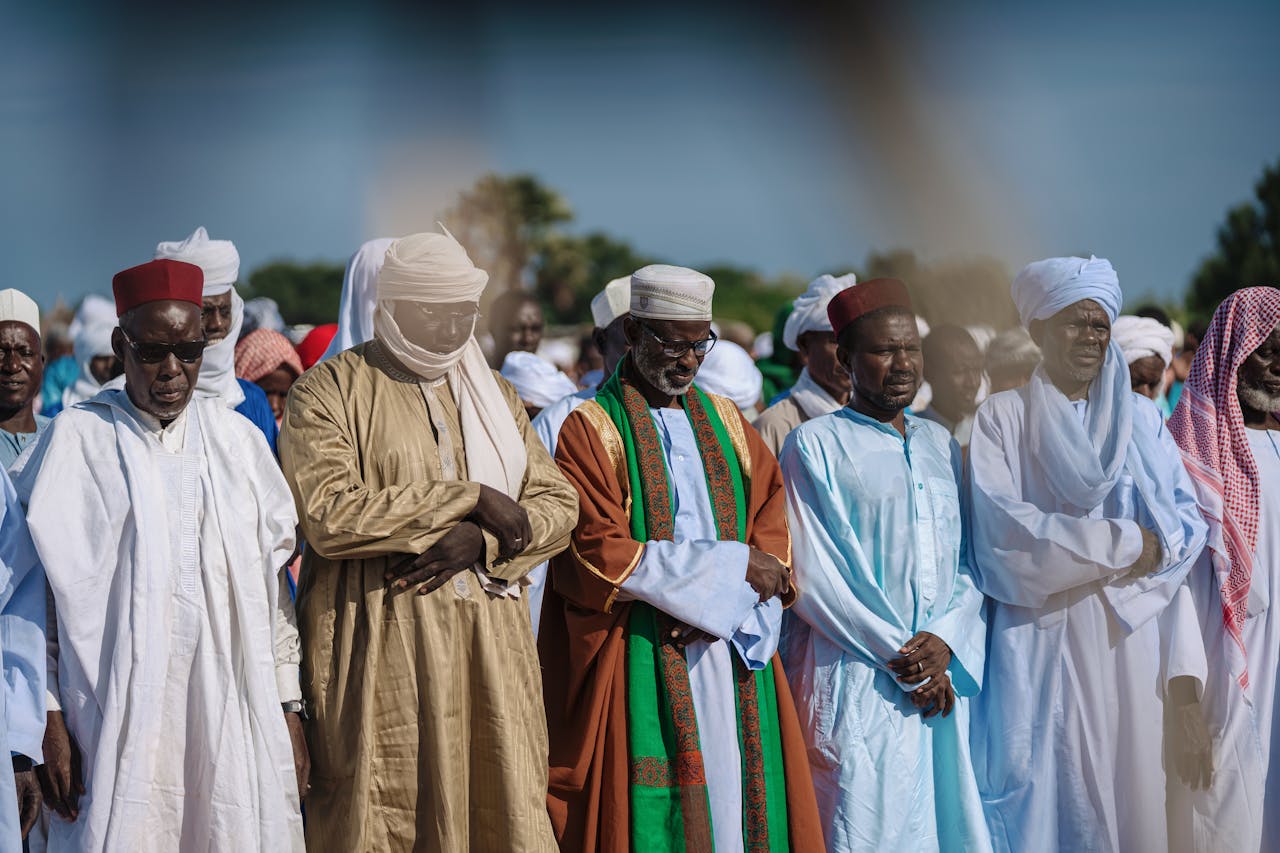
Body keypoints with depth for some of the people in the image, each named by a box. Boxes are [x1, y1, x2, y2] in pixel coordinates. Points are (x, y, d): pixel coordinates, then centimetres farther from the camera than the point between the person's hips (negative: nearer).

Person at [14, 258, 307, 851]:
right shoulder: (77, 440, 0)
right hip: (120, 716, -3)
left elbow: (271, 586, 12)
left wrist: (288, 710, 8)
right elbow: (36, 592, -1)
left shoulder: (236, 440, 11)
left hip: (233, 712, 3)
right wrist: (50, 721, -8)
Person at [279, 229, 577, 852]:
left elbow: (558, 502, 11)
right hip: (380, 653, -5)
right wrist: (469, 499, -12)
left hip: (492, 644, 5)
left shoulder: (493, 393, 19)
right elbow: (330, 515, -15)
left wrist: (481, 543, -10)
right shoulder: (327, 392, 0)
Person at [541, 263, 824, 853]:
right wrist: (729, 569, -12)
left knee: (734, 800, 2)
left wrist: (725, 607, -11)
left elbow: (772, 528, 8)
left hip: (732, 655, 5)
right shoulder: (592, 429, -3)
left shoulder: (725, 421, 14)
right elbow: (601, 558, -13)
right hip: (643, 665, -5)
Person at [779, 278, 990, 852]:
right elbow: (812, 574, -7)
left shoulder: (939, 443, 16)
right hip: (858, 683, -5)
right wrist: (897, 655, -10)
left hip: (946, 674, 5)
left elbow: (971, 558, 12)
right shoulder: (816, 444, -1)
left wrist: (946, 640, -7)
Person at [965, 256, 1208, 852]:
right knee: (1047, 798, -3)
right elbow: (1003, 532, -10)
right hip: (1040, 642, -3)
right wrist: (1123, 542, -9)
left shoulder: (1140, 421, 12)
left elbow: (1185, 525, 4)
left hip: (1128, 643, 3)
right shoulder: (1002, 418, 3)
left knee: (1126, 796, 3)